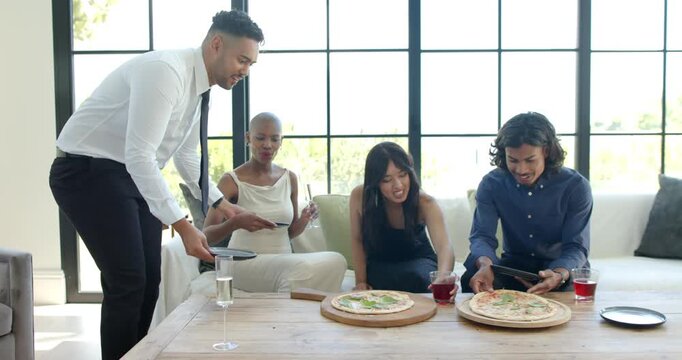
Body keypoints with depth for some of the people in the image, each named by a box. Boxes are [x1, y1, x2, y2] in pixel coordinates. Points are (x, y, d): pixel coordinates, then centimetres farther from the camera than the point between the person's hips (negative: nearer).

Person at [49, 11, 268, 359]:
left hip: (132, 173, 9)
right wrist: (184, 227, -32)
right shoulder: (165, 70, -24)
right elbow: (138, 156, -31)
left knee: (149, 280, 7)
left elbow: (185, 155, 16)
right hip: (87, 172, -9)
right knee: (128, 282, -12)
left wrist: (221, 204, 9)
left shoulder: (199, 85, 5)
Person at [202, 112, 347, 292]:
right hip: (245, 262, -4)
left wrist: (304, 220, -5)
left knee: (336, 261, -26)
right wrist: (235, 223, -30)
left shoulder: (289, 178, 8)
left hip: (284, 260, 5)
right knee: (301, 269, -35)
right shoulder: (231, 181, -5)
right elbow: (206, 236, -10)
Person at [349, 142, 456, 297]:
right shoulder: (359, 196, -22)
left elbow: (444, 246, -41)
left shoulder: (425, 203, -26)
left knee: (415, 279, -34)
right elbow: (357, 239, -7)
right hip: (380, 265, 0)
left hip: (418, 260, 0)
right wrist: (361, 281, -14)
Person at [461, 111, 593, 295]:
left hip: (560, 266, -1)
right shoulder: (491, 184, -8)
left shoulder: (575, 186, -13)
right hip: (513, 265, 1)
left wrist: (559, 275, -41)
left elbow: (576, 247, -17)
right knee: (472, 279, -28)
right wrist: (485, 264, -41)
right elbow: (482, 236, -15)